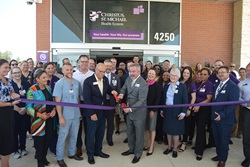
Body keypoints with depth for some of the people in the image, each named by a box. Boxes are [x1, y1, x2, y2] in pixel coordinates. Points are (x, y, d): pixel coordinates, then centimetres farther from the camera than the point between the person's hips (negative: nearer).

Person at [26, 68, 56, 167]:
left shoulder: (48, 88, 5)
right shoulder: (32, 90, -12)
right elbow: (28, 107, -13)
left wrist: (54, 109, -4)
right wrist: (39, 115, -20)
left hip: (49, 118, 5)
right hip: (39, 119, -5)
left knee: (48, 138, 12)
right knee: (40, 140, 6)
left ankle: (44, 157, 35)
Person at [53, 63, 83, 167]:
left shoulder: (77, 82, 3)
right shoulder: (59, 83, -9)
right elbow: (58, 101, -11)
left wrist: (80, 111, 10)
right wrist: (60, 117, -16)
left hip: (76, 114, 4)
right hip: (65, 115, -4)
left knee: (74, 136, 17)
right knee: (62, 137, 7)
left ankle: (72, 153, 35)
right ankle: (60, 158, 23)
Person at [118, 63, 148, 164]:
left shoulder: (143, 84, -20)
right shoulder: (128, 79, 1)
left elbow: (141, 101, -23)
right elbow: (124, 88, 14)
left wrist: (130, 109, -29)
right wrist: (121, 94, -10)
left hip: (139, 113, -7)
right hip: (129, 111, 7)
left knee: (139, 134, 11)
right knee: (129, 132, 21)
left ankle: (138, 154, 29)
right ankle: (131, 149, 42)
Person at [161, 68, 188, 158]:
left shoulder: (182, 86, -6)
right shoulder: (166, 86, 7)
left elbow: (185, 101, -8)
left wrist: (183, 112, -14)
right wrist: (162, 109, 10)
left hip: (177, 112, -4)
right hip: (167, 111, 4)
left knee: (175, 131, 7)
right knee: (168, 130, 13)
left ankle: (175, 149, 23)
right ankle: (169, 147, 31)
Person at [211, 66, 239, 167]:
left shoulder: (233, 86, -13)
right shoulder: (217, 85, 11)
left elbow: (233, 103, -20)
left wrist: (222, 115, -22)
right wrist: (213, 113, 4)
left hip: (225, 119, -6)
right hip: (215, 117, 6)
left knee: (224, 140, 10)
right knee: (217, 138, 18)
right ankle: (219, 154, 38)